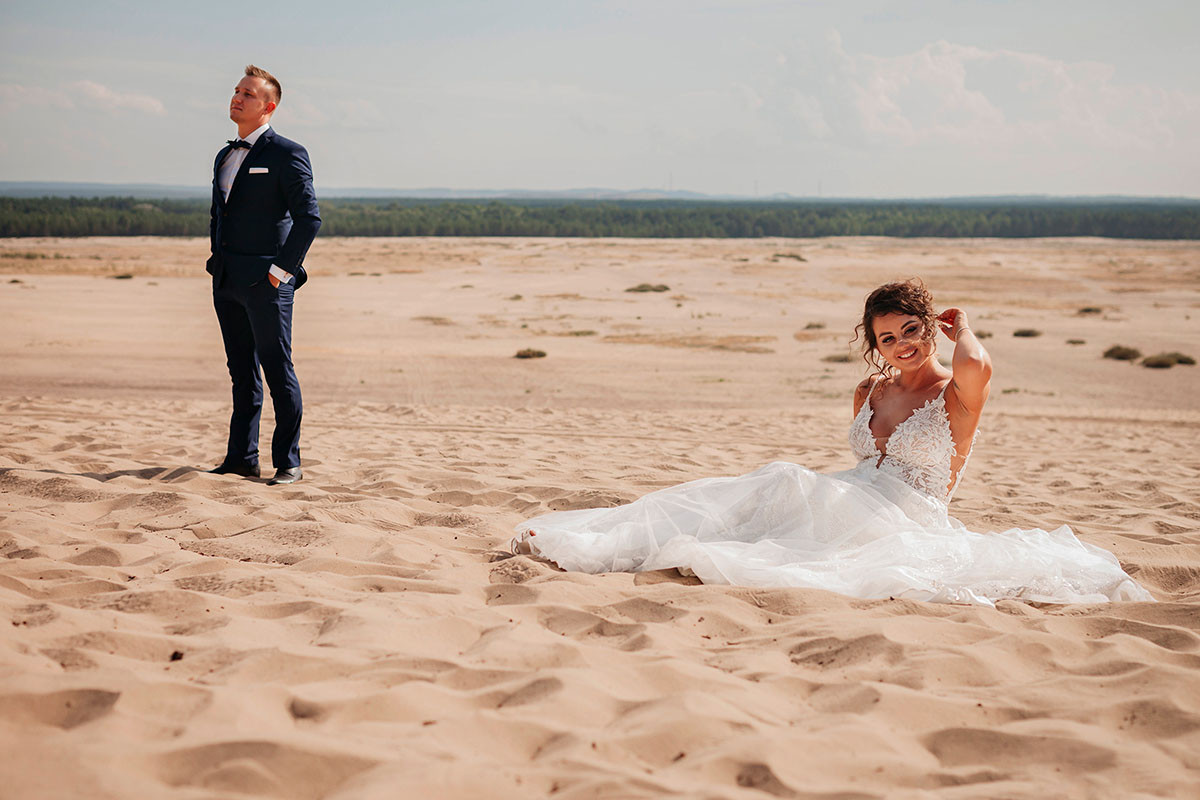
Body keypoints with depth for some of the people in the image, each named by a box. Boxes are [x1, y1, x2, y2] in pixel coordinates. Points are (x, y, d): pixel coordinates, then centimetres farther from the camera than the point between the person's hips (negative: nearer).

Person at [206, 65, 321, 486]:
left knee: (278, 372, -3)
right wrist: (217, 260, 14)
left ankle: (288, 463, 3)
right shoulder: (225, 156, 18)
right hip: (227, 282, 8)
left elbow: (309, 216, -13)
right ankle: (241, 459, 17)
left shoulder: (287, 154, -7)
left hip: (265, 282, -7)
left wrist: (282, 269, -15)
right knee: (242, 373, 12)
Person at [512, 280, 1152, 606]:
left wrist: (961, 327, -7)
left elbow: (976, 362, -27)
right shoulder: (869, 392, 17)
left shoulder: (958, 394, -3)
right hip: (852, 505, 6)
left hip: (908, 521, -6)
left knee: (783, 488, -27)